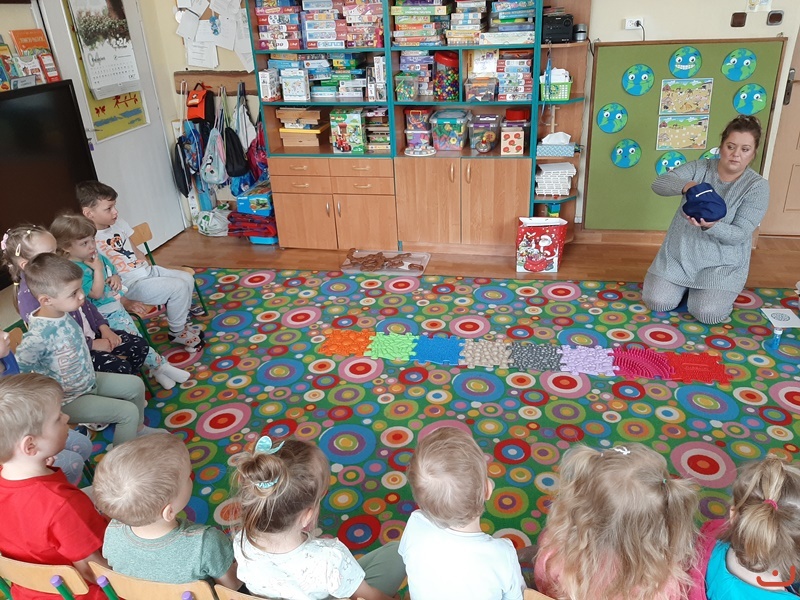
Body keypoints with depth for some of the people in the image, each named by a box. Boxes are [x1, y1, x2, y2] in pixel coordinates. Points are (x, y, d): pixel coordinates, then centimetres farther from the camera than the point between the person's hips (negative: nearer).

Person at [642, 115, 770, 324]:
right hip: (680, 253, 2)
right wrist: (685, 185, -40)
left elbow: (740, 234, -17)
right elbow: (659, 184, -18)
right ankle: (685, 284, 22)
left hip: (721, 263, -2)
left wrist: (711, 226, -38)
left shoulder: (758, 186, -10)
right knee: (657, 302, -11)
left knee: (706, 314, -18)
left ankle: (722, 291, 18)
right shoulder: (698, 168, -4)